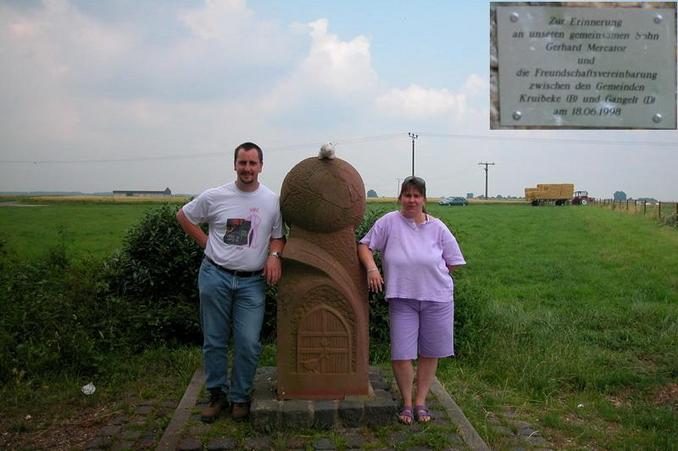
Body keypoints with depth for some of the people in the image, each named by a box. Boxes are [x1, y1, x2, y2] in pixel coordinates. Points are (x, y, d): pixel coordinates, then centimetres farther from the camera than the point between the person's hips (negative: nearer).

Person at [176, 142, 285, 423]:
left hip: (252, 282, 0)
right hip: (215, 276, 0)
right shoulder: (214, 197, -3)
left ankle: (239, 397, 18)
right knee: (214, 341, 9)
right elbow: (183, 216, 11)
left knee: (248, 344, -2)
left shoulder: (272, 201, 1)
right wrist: (205, 242, 2)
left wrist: (274, 255, -10)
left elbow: (277, 236, 11)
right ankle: (217, 394, 26)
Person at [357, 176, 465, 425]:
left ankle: (421, 401, 28)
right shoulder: (389, 222, -4)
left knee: (430, 353, 11)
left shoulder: (437, 227, 1)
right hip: (402, 299, -2)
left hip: (437, 298, 2)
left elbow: (453, 262, 9)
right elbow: (364, 245, -2)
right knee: (401, 353, -1)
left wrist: (429, 274, 3)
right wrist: (372, 267, -17)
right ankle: (407, 402, 21)